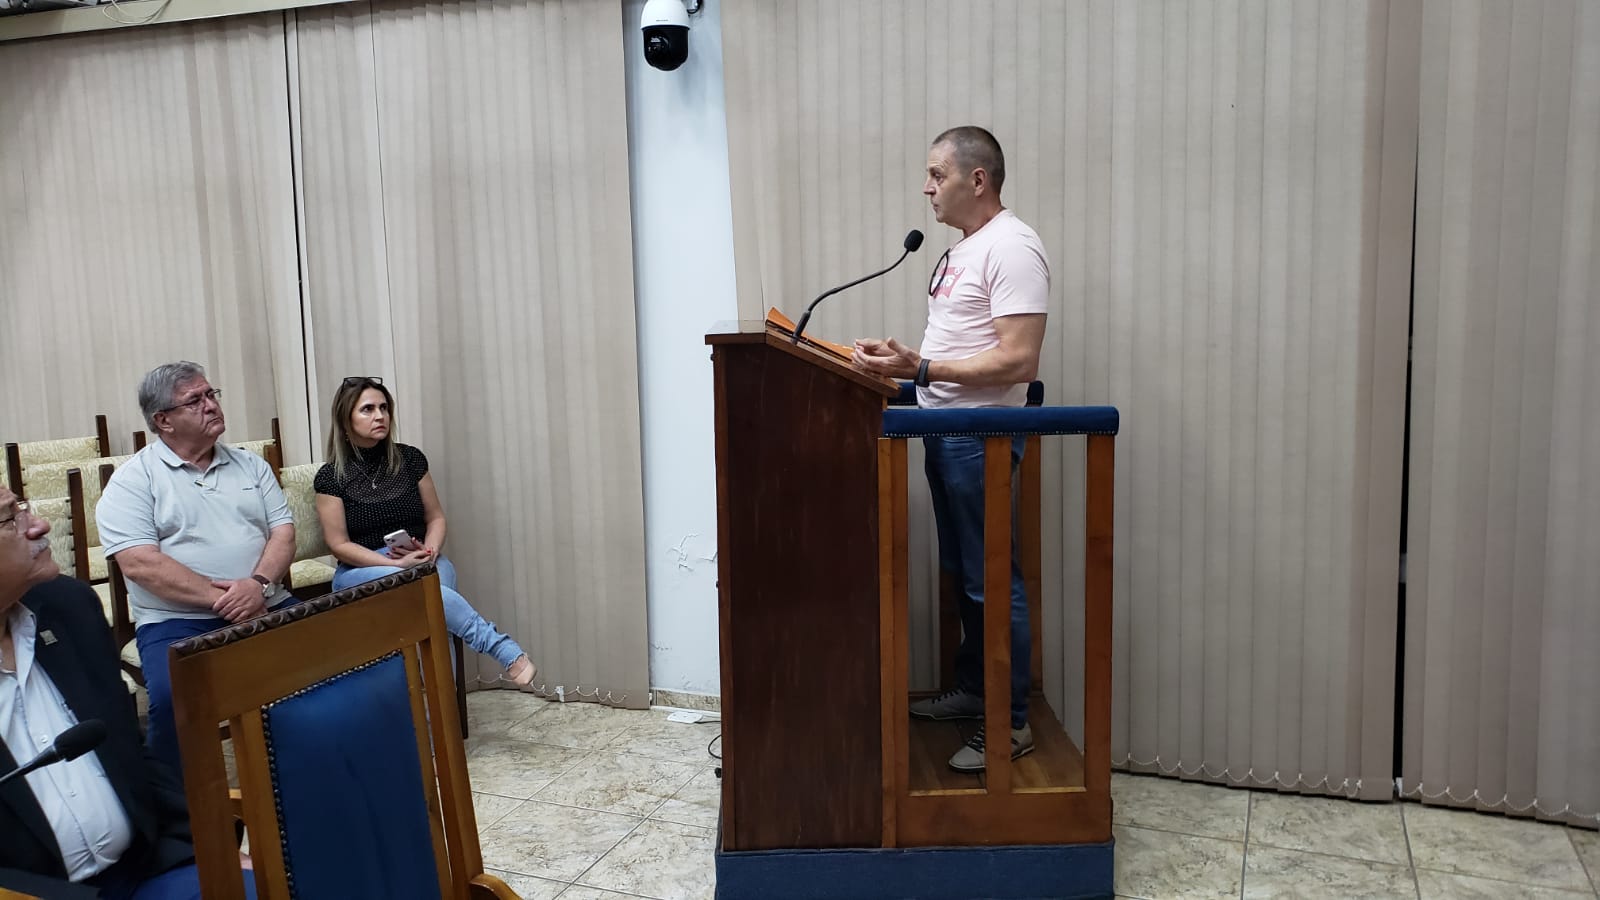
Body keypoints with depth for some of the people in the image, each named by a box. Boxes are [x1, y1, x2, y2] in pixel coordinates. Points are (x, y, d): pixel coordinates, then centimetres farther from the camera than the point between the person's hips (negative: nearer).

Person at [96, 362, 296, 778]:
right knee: (174, 697, -32)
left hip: (265, 608, 4)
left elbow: (282, 530, 8)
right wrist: (221, 598, -18)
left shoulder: (250, 464, 15)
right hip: (177, 622, -3)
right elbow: (140, 563, -11)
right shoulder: (133, 479, 1)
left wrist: (260, 584, -13)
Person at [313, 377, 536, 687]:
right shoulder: (330, 476, -2)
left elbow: (435, 517, 12)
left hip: (421, 563, 3)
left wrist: (429, 553, -10)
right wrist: (397, 563, -16)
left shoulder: (410, 458, 6)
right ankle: (508, 653, -39)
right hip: (361, 570, -2)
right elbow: (339, 544, -5)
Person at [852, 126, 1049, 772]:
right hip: (943, 428, 10)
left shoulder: (1011, 247, -15)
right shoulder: (965, 248, 16)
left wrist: (919, 368, -25)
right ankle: (972, 689, 31)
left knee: (990, 578, -2)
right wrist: (900, 358, 8)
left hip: (980, 434, -10)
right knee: (961, 572, 17)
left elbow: (1018, 361, -23)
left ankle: (1011, 724, 8)